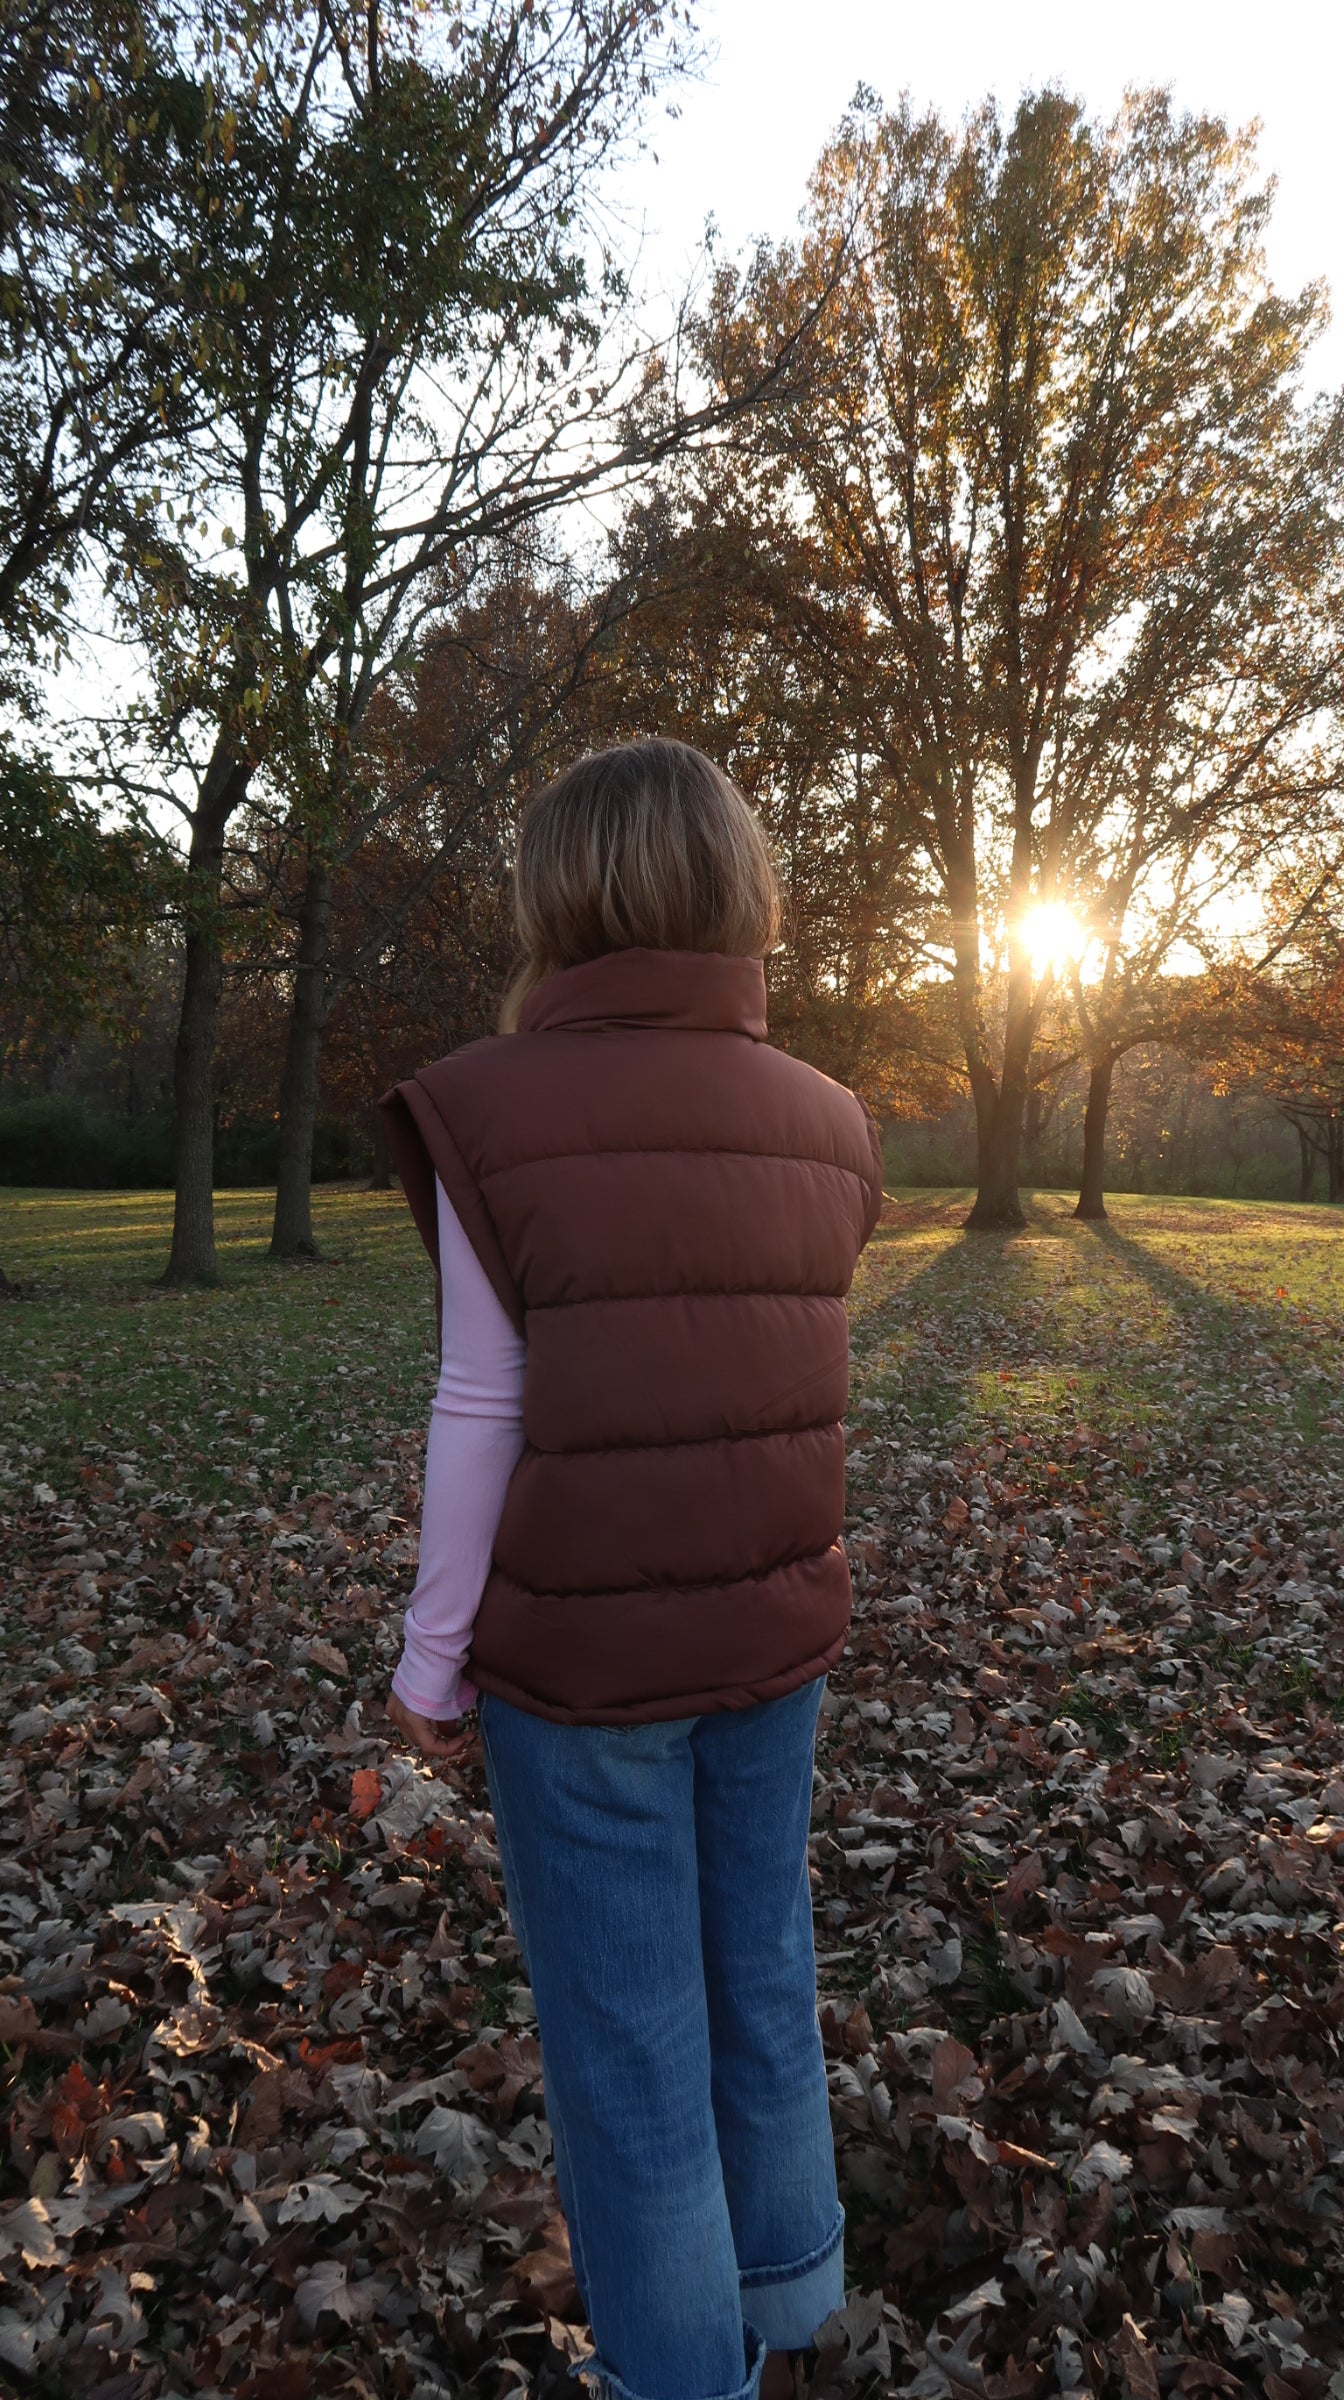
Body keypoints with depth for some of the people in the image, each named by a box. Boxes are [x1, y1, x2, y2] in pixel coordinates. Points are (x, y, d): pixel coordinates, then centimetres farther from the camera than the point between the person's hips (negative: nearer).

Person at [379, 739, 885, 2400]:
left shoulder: (496, 1109, -14)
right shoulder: (823, 1127, -1)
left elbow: (482, 1412, -13)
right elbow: (772, 1368, 3)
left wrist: (432, 1658, -3)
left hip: (582, 1648, -5)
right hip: (777, 1632, 5)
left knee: (623, 2028, 14)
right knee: (763, 1975, 23)